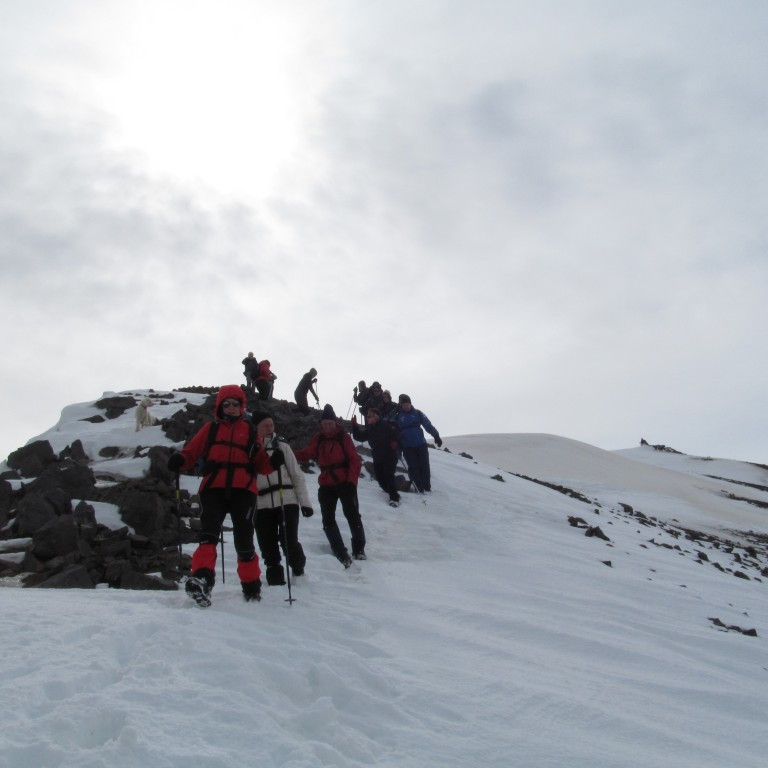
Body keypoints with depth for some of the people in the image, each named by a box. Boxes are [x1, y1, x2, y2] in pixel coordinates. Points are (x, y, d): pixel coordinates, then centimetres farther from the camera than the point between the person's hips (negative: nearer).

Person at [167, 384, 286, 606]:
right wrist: (179, 460, -12)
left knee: (244, 538, 0)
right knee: (208, 532, -18)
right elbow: (191, 452, 9)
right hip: (214, 488, 0)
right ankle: (202, 578, -29)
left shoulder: (250, 432, 19)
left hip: (243, 490, 0)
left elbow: (260, 464, 14)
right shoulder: (210, 428, 17)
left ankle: (251, 585, 13)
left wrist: (273, 462, -7)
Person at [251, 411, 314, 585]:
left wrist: (305, 502, 1)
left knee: (289, 542, -7)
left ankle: (298, 565, 23)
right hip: (262, 505, 1)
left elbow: (297, 475, 7)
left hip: (287, 501, -1)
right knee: (268, 546, 1)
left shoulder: (282, 447, 7)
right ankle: (275, 575, 21)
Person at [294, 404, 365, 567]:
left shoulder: (343, 437, -4)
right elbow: (305, 454, -2)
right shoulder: (318, 439, 7)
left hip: (344, 482, -4)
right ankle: (341, 554, 7)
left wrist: (352, 480, -15)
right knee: (328, 520, 1)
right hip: (326, 485, 4)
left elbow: (355, 460, -7)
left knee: (352, 515, -3)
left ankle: (359, 548, 14)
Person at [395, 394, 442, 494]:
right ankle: (419, 489, 2)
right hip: (407, 447, -1)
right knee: (414, 467, -4)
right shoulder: (397, 416, 3)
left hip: (421, 445, 1)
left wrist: (436, 435, -6)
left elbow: (428, 425, 2)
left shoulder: (417, 413, 4)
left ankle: (427, 488, 10)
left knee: (424, 466, 0)